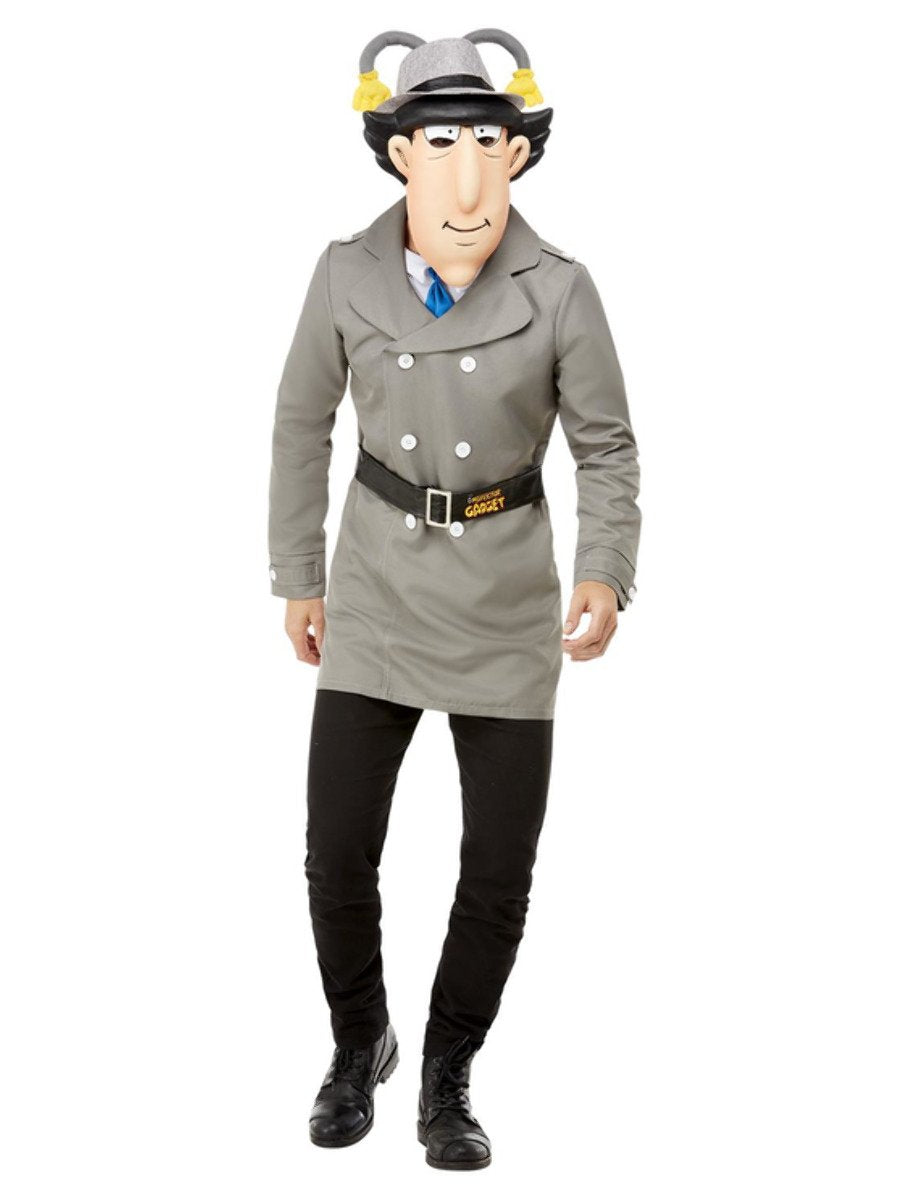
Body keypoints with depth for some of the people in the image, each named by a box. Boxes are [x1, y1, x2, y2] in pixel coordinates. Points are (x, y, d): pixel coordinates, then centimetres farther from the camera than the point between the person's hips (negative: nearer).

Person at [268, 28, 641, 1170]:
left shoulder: (559, 289, -15)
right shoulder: (347, 273, -11)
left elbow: (606, 448, -4)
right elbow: (304, 420, 3)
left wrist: (607, 580, -20)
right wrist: (297, 581, 6)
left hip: (508, 602, -1)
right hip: (379, 592, 1)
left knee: (500, 868, 2)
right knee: (338, 856, 1)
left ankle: (447, 1080, 26)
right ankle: (359, 1043, 30)